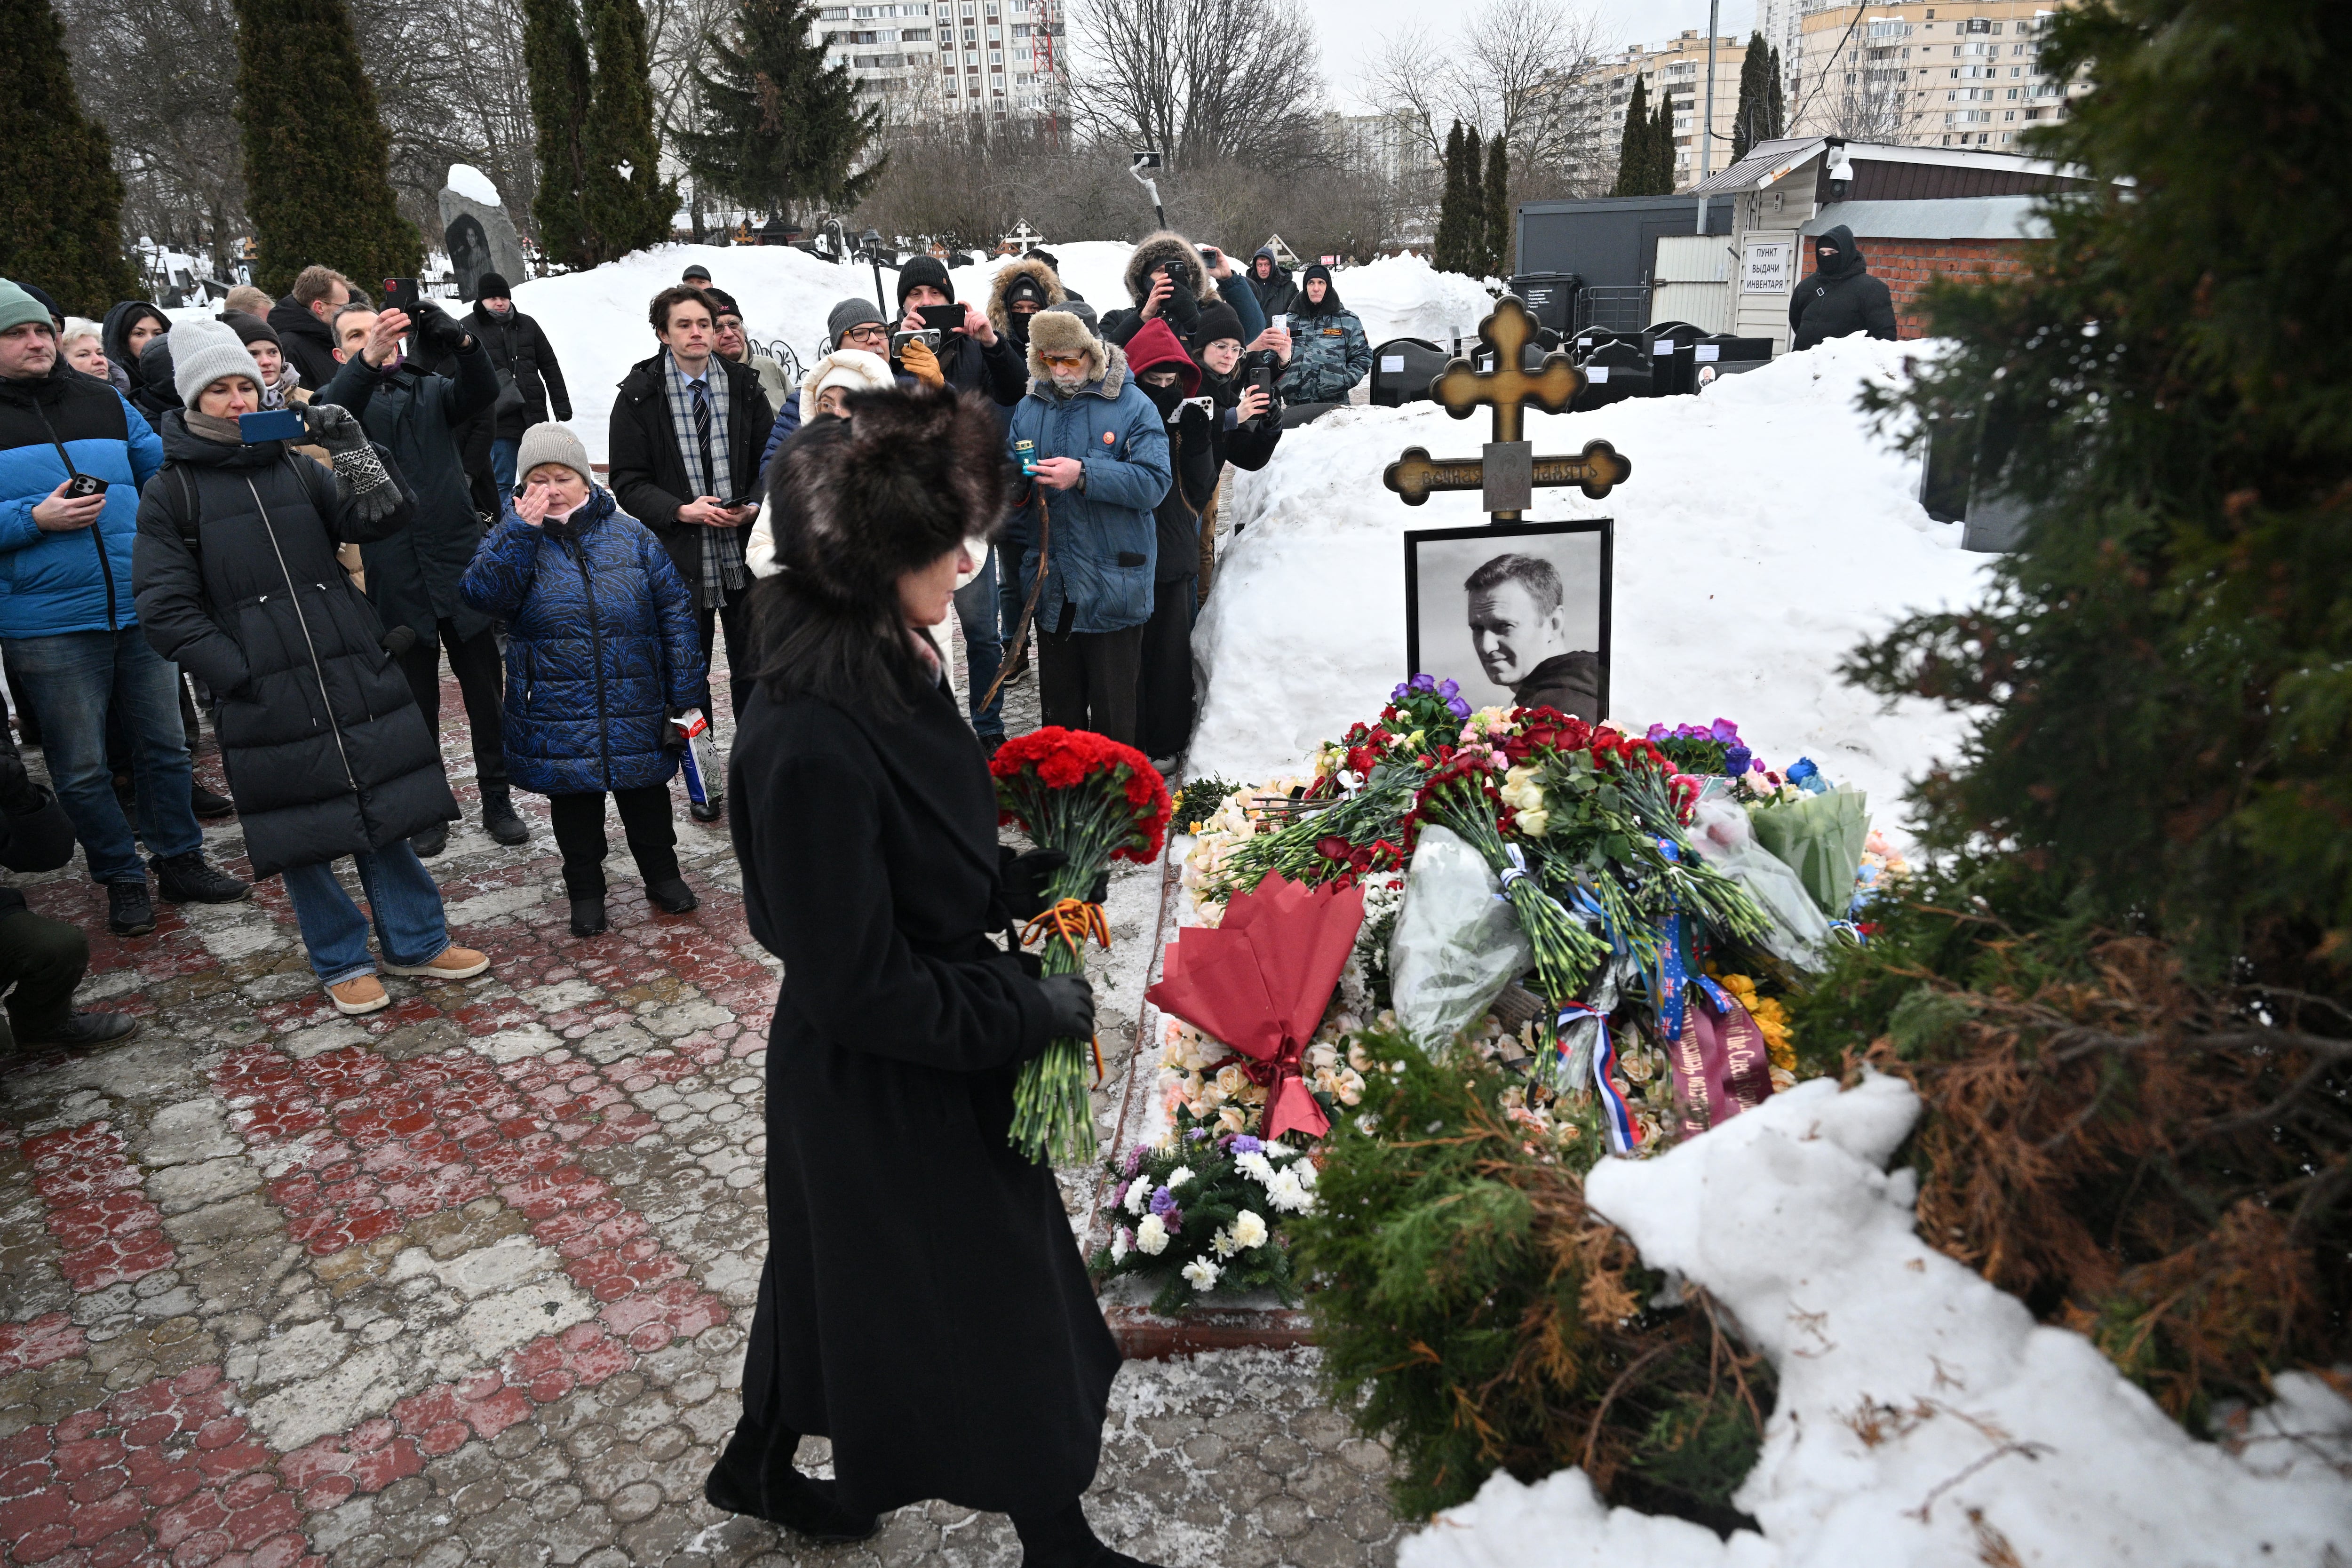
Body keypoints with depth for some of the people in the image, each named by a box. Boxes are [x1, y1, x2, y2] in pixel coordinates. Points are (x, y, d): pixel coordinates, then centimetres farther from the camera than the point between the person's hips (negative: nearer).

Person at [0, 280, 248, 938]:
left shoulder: (104, 403, 9)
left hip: (140, 608, 4)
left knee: (165, 746, 12)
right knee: (82, 769, 5)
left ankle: (180, 861, 27)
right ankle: (121, 879, 21)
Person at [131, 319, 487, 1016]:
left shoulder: (298, 469, 11)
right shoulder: (172, 492, 1)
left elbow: (379, 520, -3)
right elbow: (166, 608, -4)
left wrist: (351, 447, -13)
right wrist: (239, 672, -12)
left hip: (357, 675, 3)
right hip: (264, 697, -3)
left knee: (386, 811, 8)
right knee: (304, 836, 5)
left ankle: (416, 941, 22)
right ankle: (342, 962, 21)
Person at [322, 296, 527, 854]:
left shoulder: (432, 390, 10)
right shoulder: (351, 397, 7)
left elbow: (483, 392, -11)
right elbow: (331, 415, -18)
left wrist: (462, 343, -31)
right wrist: (369, 361, -36)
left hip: (462, 559, 1)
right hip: (396, 573, -1)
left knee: (485, 689, 7)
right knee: (416, 698, 8)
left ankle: (497, 799, 20)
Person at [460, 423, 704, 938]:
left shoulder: (630, 534, 2)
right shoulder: (513, 539, 2)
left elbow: (674, 611, 3)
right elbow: (483, 595, -16)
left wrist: (685, 692, 0)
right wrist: (521, 529, -23)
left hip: (636, 710, 0)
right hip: (557, 717, 0)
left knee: (646, 796, 13)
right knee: (573, 802, 11)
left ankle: (663, 876, 30)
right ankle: (585, 890, 27)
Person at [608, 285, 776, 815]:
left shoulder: (744, 387, 5)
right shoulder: (639, 396, -1)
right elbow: (628, 482, -1)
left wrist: (755, 507, -11)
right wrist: (681, 511, -17)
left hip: (745, 547, 1)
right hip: (680, 553, -1)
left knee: (754, 669, 7)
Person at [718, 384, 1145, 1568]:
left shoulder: (890, 670, -5)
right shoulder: (810, 745, -33)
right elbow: (858, 985, -27)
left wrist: (1028, 880, -3)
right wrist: (1031, 1010, -18)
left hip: (935, 1047, 9)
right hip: (882, 1088, -9)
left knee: (840, 1269, 28)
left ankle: (762, 1467, 54)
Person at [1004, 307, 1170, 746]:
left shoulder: (1132, 406, -6)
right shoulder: (1029, 408, 9)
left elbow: (1153, 481, -19)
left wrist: (1084, 475, -28)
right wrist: (1014, 491, -11)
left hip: (1114, 586, -5)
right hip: (1051, 588, 5)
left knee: (1113, 710, 7)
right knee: (1059, 708, 17)